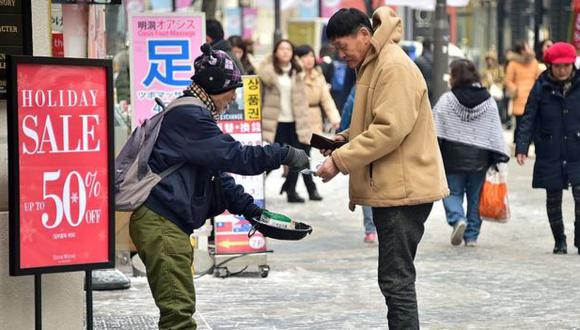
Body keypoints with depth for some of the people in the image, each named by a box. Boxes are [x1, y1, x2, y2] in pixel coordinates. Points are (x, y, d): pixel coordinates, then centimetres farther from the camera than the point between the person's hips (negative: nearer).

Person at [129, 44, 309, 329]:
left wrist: (251, 210, 15)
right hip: (160, 223, -11)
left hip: (168, 223, 11)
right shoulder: (189, 117, -13)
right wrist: (285, 155, -11)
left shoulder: (193, 114, 21)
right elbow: (235, 157, -19)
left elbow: (217, 175, 21)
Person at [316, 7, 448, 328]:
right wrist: (345, 138, 8)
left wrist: (340, 160, -21)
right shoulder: (372, 66, 16)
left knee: (396, 280, -9)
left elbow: (390, 130, -23)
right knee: (396, 278, 16)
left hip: (404, 189, -10)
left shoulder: (395, 67, -16)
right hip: (392, 187, 10)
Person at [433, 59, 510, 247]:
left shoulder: (446, 100, -7)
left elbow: (435, 131, -6)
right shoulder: (489, 102, 0)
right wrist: (500, 159, 6)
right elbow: (496, 134, 1)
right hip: (479, 159, 2)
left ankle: (457, 219, -16)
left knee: (452, 193, 11)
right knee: (475, 196, 12)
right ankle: (472, 236, 13)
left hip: (453, 156, -2)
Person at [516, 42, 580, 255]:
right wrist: (521, 147, -13)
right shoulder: (541, 88, -2)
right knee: (553, 199, 9)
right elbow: (528, 119, -3)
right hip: (550, 155, 1)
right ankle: (559, 242, 23)